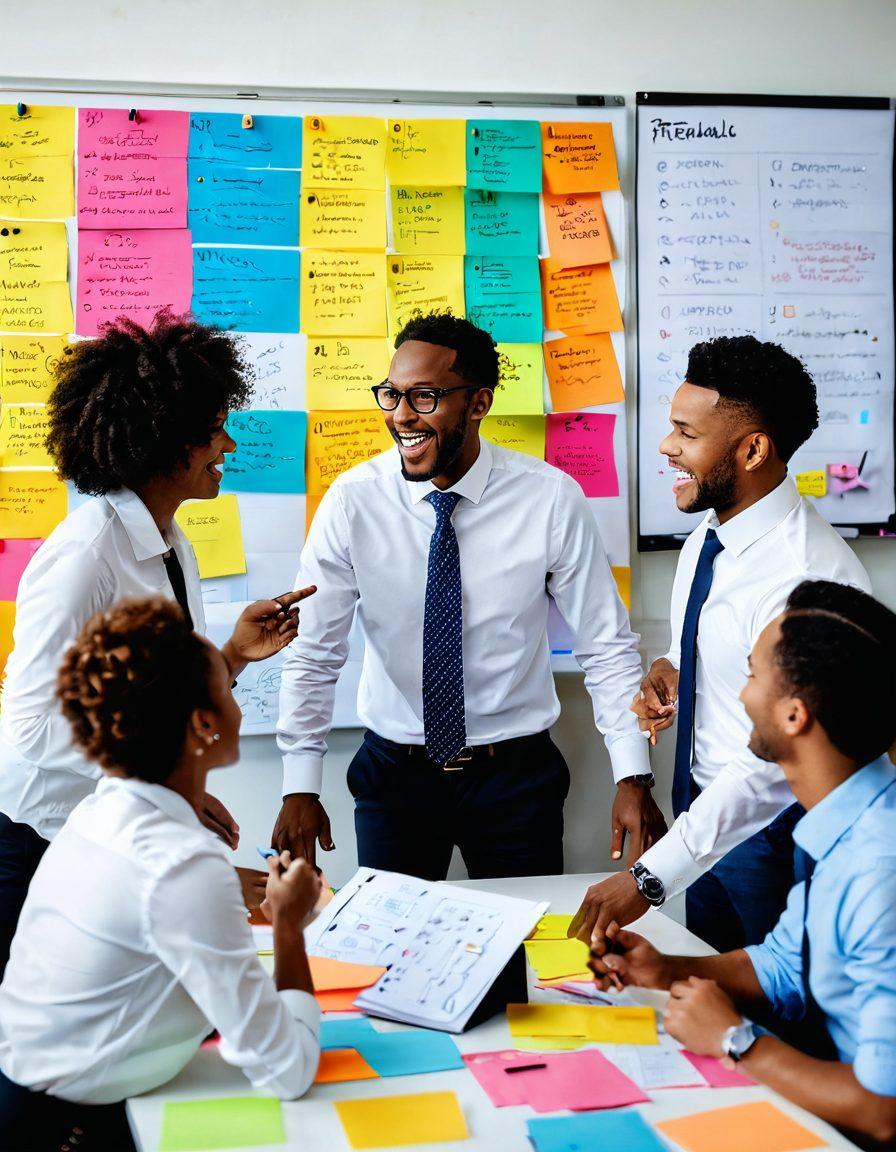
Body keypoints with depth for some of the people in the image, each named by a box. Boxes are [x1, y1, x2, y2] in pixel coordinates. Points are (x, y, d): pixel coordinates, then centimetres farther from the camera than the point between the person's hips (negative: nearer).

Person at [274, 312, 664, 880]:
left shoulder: (552, 499, -13)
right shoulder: (353, 501, -11)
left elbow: (608, 647, -6)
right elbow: (314, 653, -5)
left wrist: (633, 777, -11)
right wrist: (301, 789, -8)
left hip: (516, 774, 0)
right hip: (393, 771, 1)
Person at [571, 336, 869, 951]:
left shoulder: (810, 576, -28)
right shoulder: (707, 535, 0)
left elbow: (778, 762, -30)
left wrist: (648, 878, -29)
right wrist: (670, 670, -5)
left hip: (767, 826, -8)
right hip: (705, 808, 8)